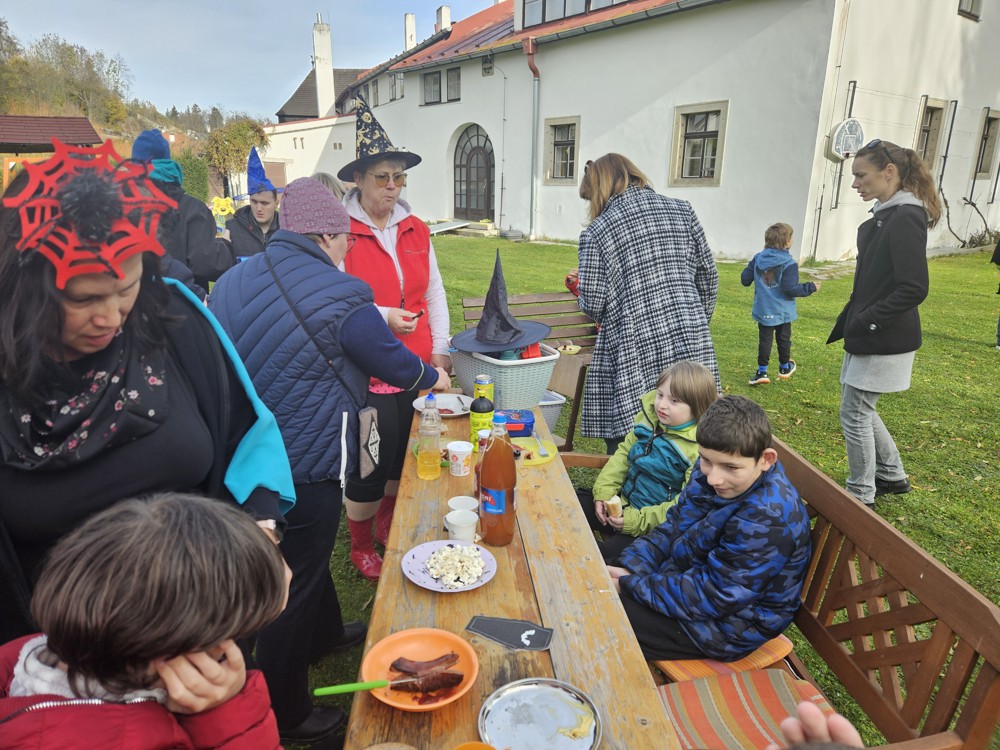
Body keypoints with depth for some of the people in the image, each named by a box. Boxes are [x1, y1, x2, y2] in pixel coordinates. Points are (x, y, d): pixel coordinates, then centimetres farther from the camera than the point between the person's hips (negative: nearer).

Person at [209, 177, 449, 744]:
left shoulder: (232, 281, 3)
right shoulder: (341, 297, -20)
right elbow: (397, 365, -8)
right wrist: (434, 376, 13)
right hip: (305, 466, -8)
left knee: (306, 555, 29)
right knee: (295, 587, 9)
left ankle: (326, 633, 53)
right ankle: (287, 717, 28)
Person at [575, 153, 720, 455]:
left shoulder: (596, 232, -3)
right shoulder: (682, 210, 8)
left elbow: (592, 304, -5)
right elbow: (708, 277, 13)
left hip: (634, 353, -4)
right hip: (690, 344, 4)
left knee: (624, 444, 7)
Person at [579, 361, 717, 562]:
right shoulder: (649, 418, 0)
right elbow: (624, 453, 9)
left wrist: (638, 521, -23)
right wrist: (604, 492, -3)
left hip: (655, 525, -7)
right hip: (622, 504, 7)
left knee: (610, 554, -27)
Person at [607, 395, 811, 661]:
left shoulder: (768, 520, -32)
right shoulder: (714, 468, -8)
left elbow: (713, 597, -28)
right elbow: (675, 525, 3)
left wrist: (631, 585, -22)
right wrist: (630, 566, -11)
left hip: (729, 623, -8)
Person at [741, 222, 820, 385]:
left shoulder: (757, 259, -2)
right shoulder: (789, 264, -16)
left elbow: (745, 279, 1)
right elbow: (790, 289, -21)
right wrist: (810, 287, -8)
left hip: (763, 310, 3)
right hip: (782, 311, -3)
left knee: (765, 339, 6)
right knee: (783, 339, 15)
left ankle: (762, 371, 0)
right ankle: (784, 367, 32)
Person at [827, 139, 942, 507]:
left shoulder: (905, 218, -19)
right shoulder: (884, 216, 10)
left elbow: (914, 290, -24)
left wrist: (865, 322, -17)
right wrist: (851, 320, 10)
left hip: (884, 339, -9)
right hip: (867, 335, 9)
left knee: (855, 414, 1)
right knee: (860, 408, 19)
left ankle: (860, 497, 16)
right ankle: (892, 476, 36)